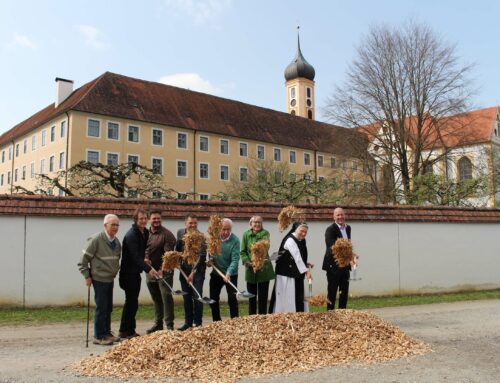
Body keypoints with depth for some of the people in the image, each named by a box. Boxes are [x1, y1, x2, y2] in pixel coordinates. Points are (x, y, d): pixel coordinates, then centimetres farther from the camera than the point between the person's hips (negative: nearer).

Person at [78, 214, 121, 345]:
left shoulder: (116, 242, 7)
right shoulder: (96, 239, -15)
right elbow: (84, 258, -11)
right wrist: (87, 276, -11)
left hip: (110, 279, 7)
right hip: (99, 279, -7)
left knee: (108, 307, 13)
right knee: (101, 307, -2)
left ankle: (107, 333, 26)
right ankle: (99, 336, 9)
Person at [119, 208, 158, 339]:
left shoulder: (145, 232, 8)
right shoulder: (131, 235, -19)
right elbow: (135, 256, -27)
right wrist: (148, 269, -33)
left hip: (136, 272, 9)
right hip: (128, 273, -9)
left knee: (132, 302, 14)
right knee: (131, 302, -4)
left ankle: (129, 330, 23)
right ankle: (126, 331, 6)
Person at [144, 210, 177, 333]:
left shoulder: (167, 234, -10)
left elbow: (168, 254, -16)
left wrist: (162, 270, -24)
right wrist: (145, 258, -9)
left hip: (164, 272, -6)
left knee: (166, 297, -6)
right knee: (156, 299, 15)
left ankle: (169, 325, 1)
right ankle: (158, 323, 25)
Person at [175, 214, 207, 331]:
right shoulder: (180, 233, 3)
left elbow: (200, 256, -20)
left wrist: (193, 272, -24)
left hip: (197, 271, -5)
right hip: (184, 270, 5)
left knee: (197, 297, -5)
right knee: (186, 298, 11)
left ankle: (198, 323, 7)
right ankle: (188, 322, 21)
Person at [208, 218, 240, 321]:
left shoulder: (235, 240, -19)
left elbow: (235, 259, -25)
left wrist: (228, 273, -37)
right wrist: (209, 259, -7)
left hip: (231, 274, -4)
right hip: (216, 273, 5)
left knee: (232, 299, -4)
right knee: (213, 298, 10)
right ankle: (216, 322, 25)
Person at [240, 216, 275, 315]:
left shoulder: (265, 233, -3)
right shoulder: (246, 234, 2)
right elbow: (243, 251, 2)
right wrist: (247, 261, -12)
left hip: (263, 269, -2)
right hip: (250, 270, 2)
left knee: (263, 296, 4)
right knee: (252, 296, 12)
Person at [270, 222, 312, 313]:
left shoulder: (301, 241, 10)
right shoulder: (290, 240, -18)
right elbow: (297, 257, -26)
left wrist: (306, 264, 5)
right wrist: (306, 271, -30)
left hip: (296, 274, 9)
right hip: (286, 274, -9)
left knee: (297, 297, 9)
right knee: (287, 297, -5)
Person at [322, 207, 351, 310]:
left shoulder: (348, 228, 11)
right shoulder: (330, 229, -14)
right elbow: (331, 247, -25)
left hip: (345, 265, 7)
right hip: (333, 265, -7)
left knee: (344, 292, 13)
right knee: (332, 293, 2)